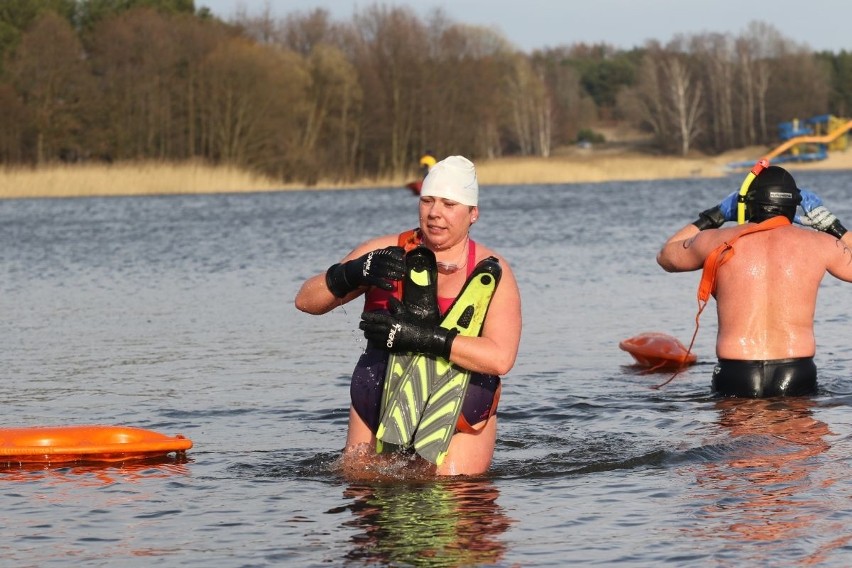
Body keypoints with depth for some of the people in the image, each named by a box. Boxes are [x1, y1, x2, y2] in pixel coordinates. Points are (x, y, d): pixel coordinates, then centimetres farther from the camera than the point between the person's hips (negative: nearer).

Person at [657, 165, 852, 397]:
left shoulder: (716, 242, 7)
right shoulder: (818, 244, 7)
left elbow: (666, 256, 28)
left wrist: (713, 217, 33)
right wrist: (831, 225, 30)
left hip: (736, 379, 0)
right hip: (796, 377, 0)